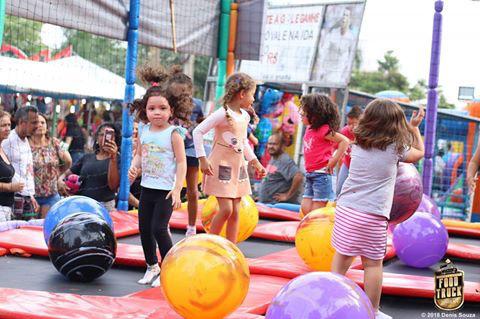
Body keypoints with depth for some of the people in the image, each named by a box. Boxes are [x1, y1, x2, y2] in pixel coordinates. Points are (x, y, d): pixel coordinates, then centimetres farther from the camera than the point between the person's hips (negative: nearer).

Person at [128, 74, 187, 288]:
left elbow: (181, 162, -11)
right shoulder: (144, 131, 6)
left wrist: (177, 189, -17)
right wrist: (134, 168, -2)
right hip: (147, 188, 6)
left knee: (159, 228, -11)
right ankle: (152, 267, 28)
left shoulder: (173, 133, -10)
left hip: (166, 189, -6)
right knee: (144, 228, 11)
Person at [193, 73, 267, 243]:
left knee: (235, 211, 7)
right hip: (221, 166, -7)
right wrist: (203, 159, -18)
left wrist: (255, 162, 21)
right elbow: (198, 132, -15)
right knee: (226, 209, -12)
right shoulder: (222, 113, -14)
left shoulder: (245, 116, 9)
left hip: (238, 166, 8)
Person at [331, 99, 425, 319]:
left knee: (342, 256, 16)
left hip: (345, 209, 5)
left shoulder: (358, 144, 7)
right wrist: (415, 127, 26)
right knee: (373, 263, 5)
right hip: (373, 215, -5)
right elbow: (419, 153, 15)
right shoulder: (395, 148, -5)